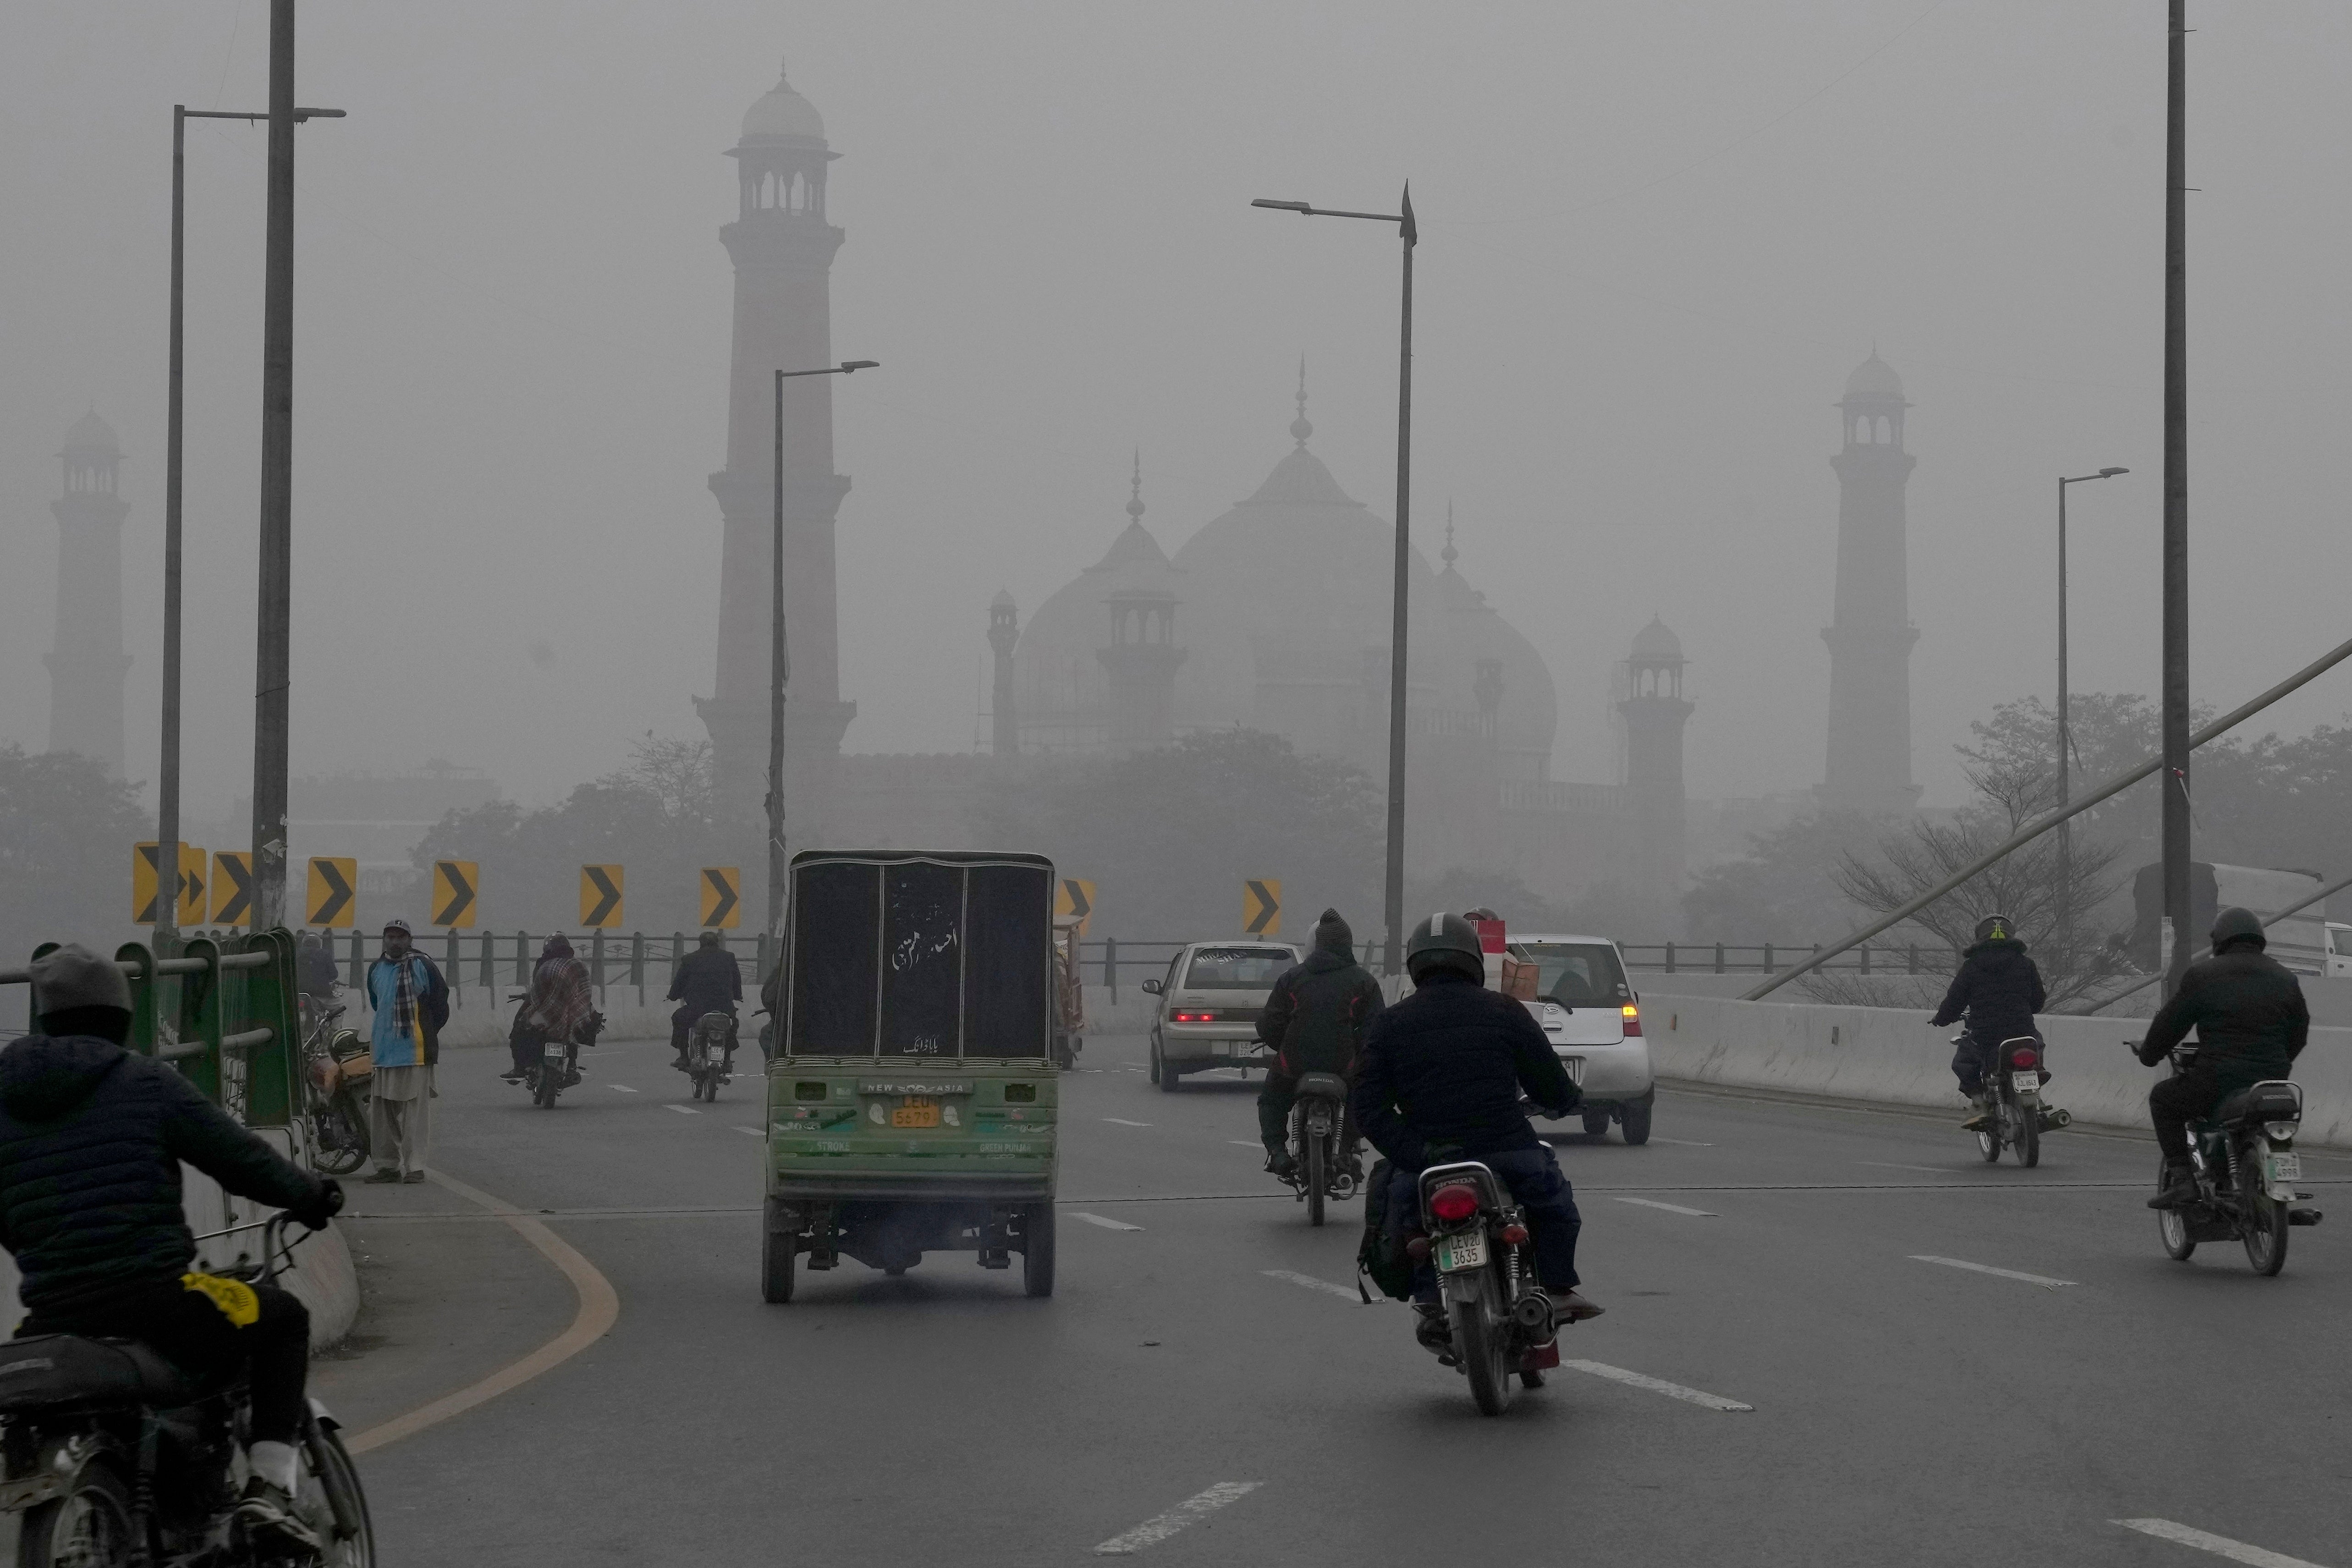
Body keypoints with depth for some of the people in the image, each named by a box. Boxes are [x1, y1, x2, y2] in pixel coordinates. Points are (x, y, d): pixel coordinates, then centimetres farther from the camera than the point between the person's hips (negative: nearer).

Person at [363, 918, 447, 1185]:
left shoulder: (423, 966, -5)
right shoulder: (376, 969, 13)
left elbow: (441, 1004, 1)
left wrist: (427, 1032, 6)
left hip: (416, 1050, -6)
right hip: (384, 1050, 6)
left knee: (415, 1108, -7)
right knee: (382, 1110, 7)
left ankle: (414, 1165, -6)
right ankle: (387, 1165, 14)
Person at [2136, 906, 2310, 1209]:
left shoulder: (2202, 975, -2)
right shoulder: (2285, 979, 11)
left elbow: (2170, 1023, 4)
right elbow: (2298, 1033, 18)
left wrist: (2148, 1055, 23)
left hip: (2218, 1084, -5)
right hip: (2271, 1084, 5)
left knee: (2163, 1098, 20)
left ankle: (2181, 1177, 5)